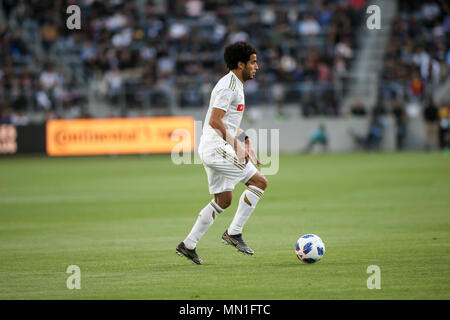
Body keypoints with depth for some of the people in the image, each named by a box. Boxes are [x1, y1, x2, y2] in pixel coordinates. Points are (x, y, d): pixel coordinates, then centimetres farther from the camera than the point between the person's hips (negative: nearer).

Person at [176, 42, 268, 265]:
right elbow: (214, 121, -22)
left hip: (215, 149, 10)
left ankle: (188, 245, 16)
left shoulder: (235, 85, 18)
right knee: (259, 181, -10)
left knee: (223, 200, 14)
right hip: (217, 148, -10)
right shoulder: (228, 86, -15)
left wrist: (246, 143, 21)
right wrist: (236, 145, -21)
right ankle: (234, 233, -7)